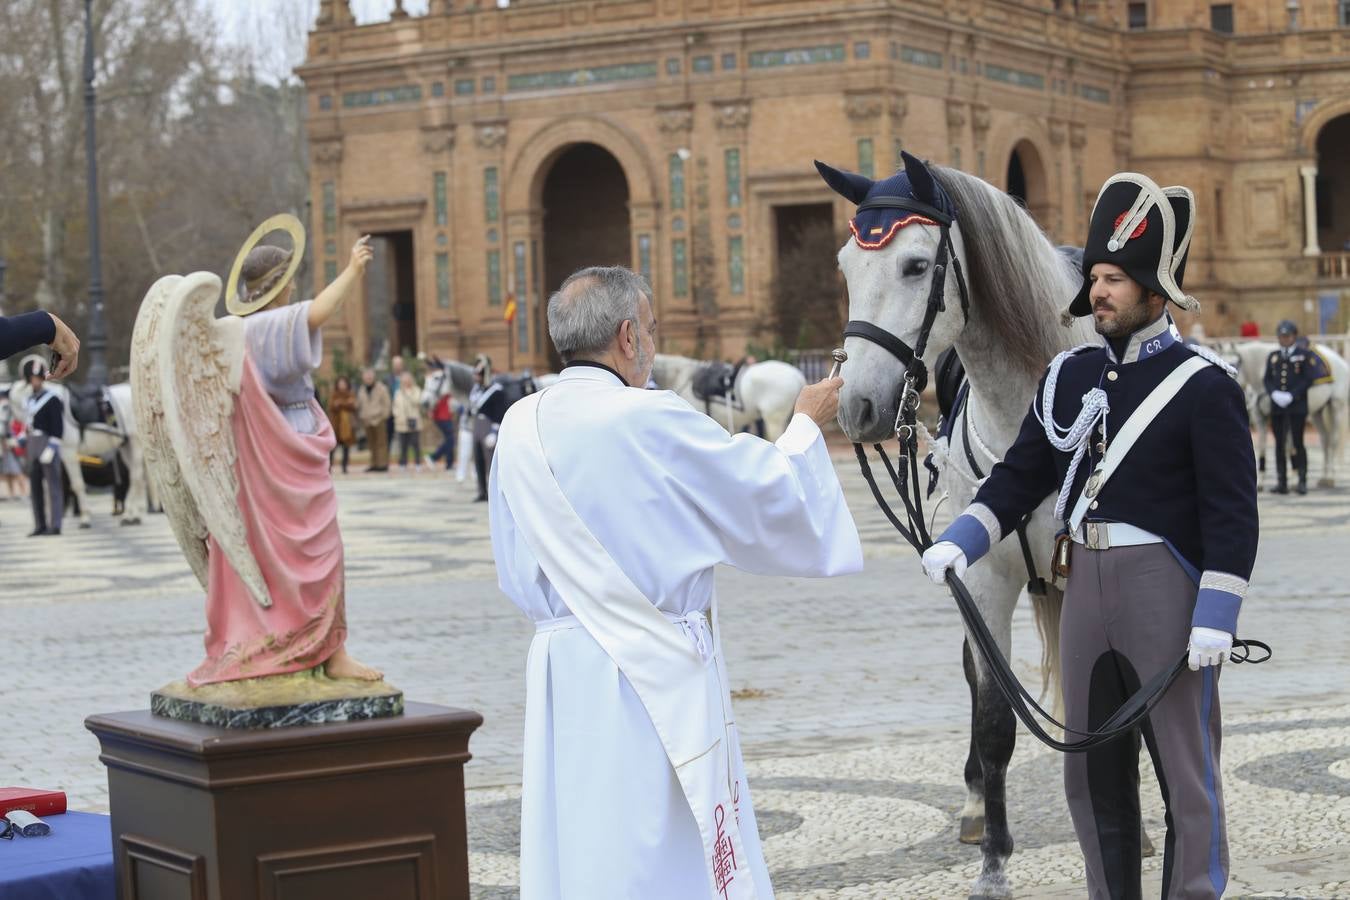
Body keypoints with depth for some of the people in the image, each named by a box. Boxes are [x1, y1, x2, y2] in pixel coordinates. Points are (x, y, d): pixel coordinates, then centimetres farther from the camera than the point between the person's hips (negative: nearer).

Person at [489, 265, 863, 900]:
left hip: (558, 665, 6)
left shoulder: (518, 427, 3)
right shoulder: (652, 421, -16)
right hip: (652, 673, -6)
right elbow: (769, 495, -4)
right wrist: (808, 424, 12)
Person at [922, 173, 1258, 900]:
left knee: (1185, 771, 2)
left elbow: (1232, 513, -13)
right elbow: (1019, 478, 9)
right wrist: (959, 542, -5)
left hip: (1167, 591, -6)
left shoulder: (1203, 385, -9)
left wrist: (1215, 618, -19)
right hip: (1085, 587, 6)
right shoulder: (1069, 375, 8)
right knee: (1093, 774, 12)